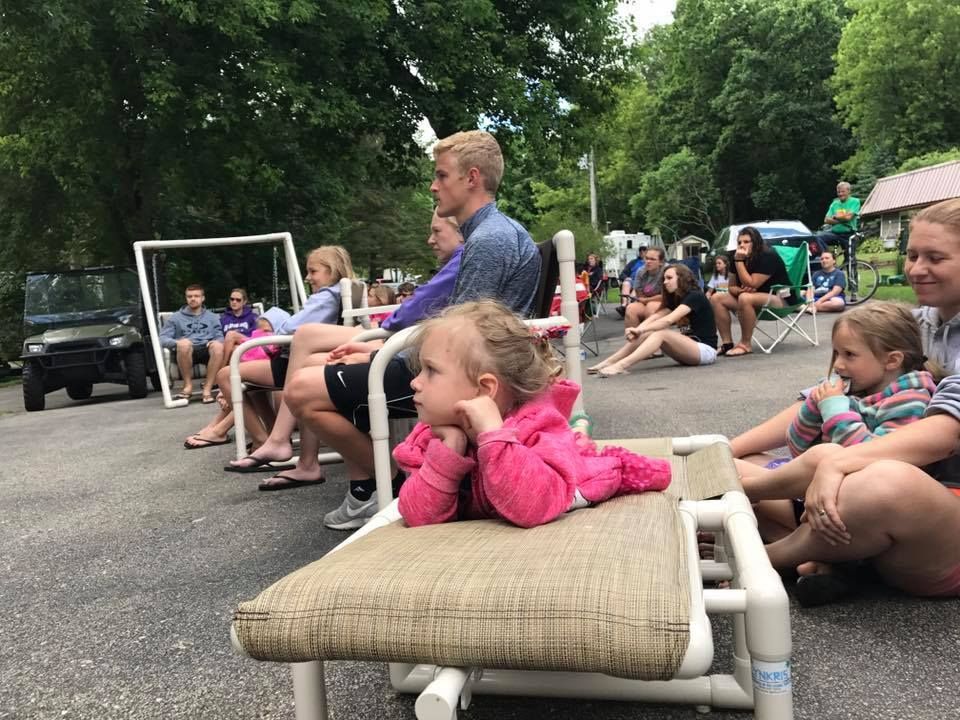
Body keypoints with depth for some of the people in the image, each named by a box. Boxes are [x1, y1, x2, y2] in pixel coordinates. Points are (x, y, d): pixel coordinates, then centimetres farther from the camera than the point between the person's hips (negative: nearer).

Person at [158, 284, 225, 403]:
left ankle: (207, 389, -35)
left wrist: (215, 342, -12)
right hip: (186, 353, -1)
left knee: (218, 345, -35)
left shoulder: (212, 317, 24)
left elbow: (220, 337, 14)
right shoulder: (175, 318, 19)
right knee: (184, 343, -37)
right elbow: (162, 338, 7)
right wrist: (176, 342, -15)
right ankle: (188, 386, -22)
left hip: (206, 350, 1)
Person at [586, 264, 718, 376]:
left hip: (706, 350, -8)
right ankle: (608, 362, -20)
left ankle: (620, 366, -45)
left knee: (661, 334, -29)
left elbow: (668, 320, -26)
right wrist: (636, 331, -22)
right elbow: (655, 317, -4)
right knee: (647, 334, -10)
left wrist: (639, 330, -31)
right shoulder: (676, 298, 13)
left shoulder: (695, 297, -12)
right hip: (689, 347, 8)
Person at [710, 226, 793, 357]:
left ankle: (745, 344, -28)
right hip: (753, 297, 8)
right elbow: (732, 287, 7)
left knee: (745, 298, -38)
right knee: (716, 298, -9)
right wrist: (741, 290, -18)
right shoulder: (739, 258, 4)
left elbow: (751, 284, -25)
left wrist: (739, 261, -26)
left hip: (780, 298, -8)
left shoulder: (768, 257, -17)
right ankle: (727, 343, -15)